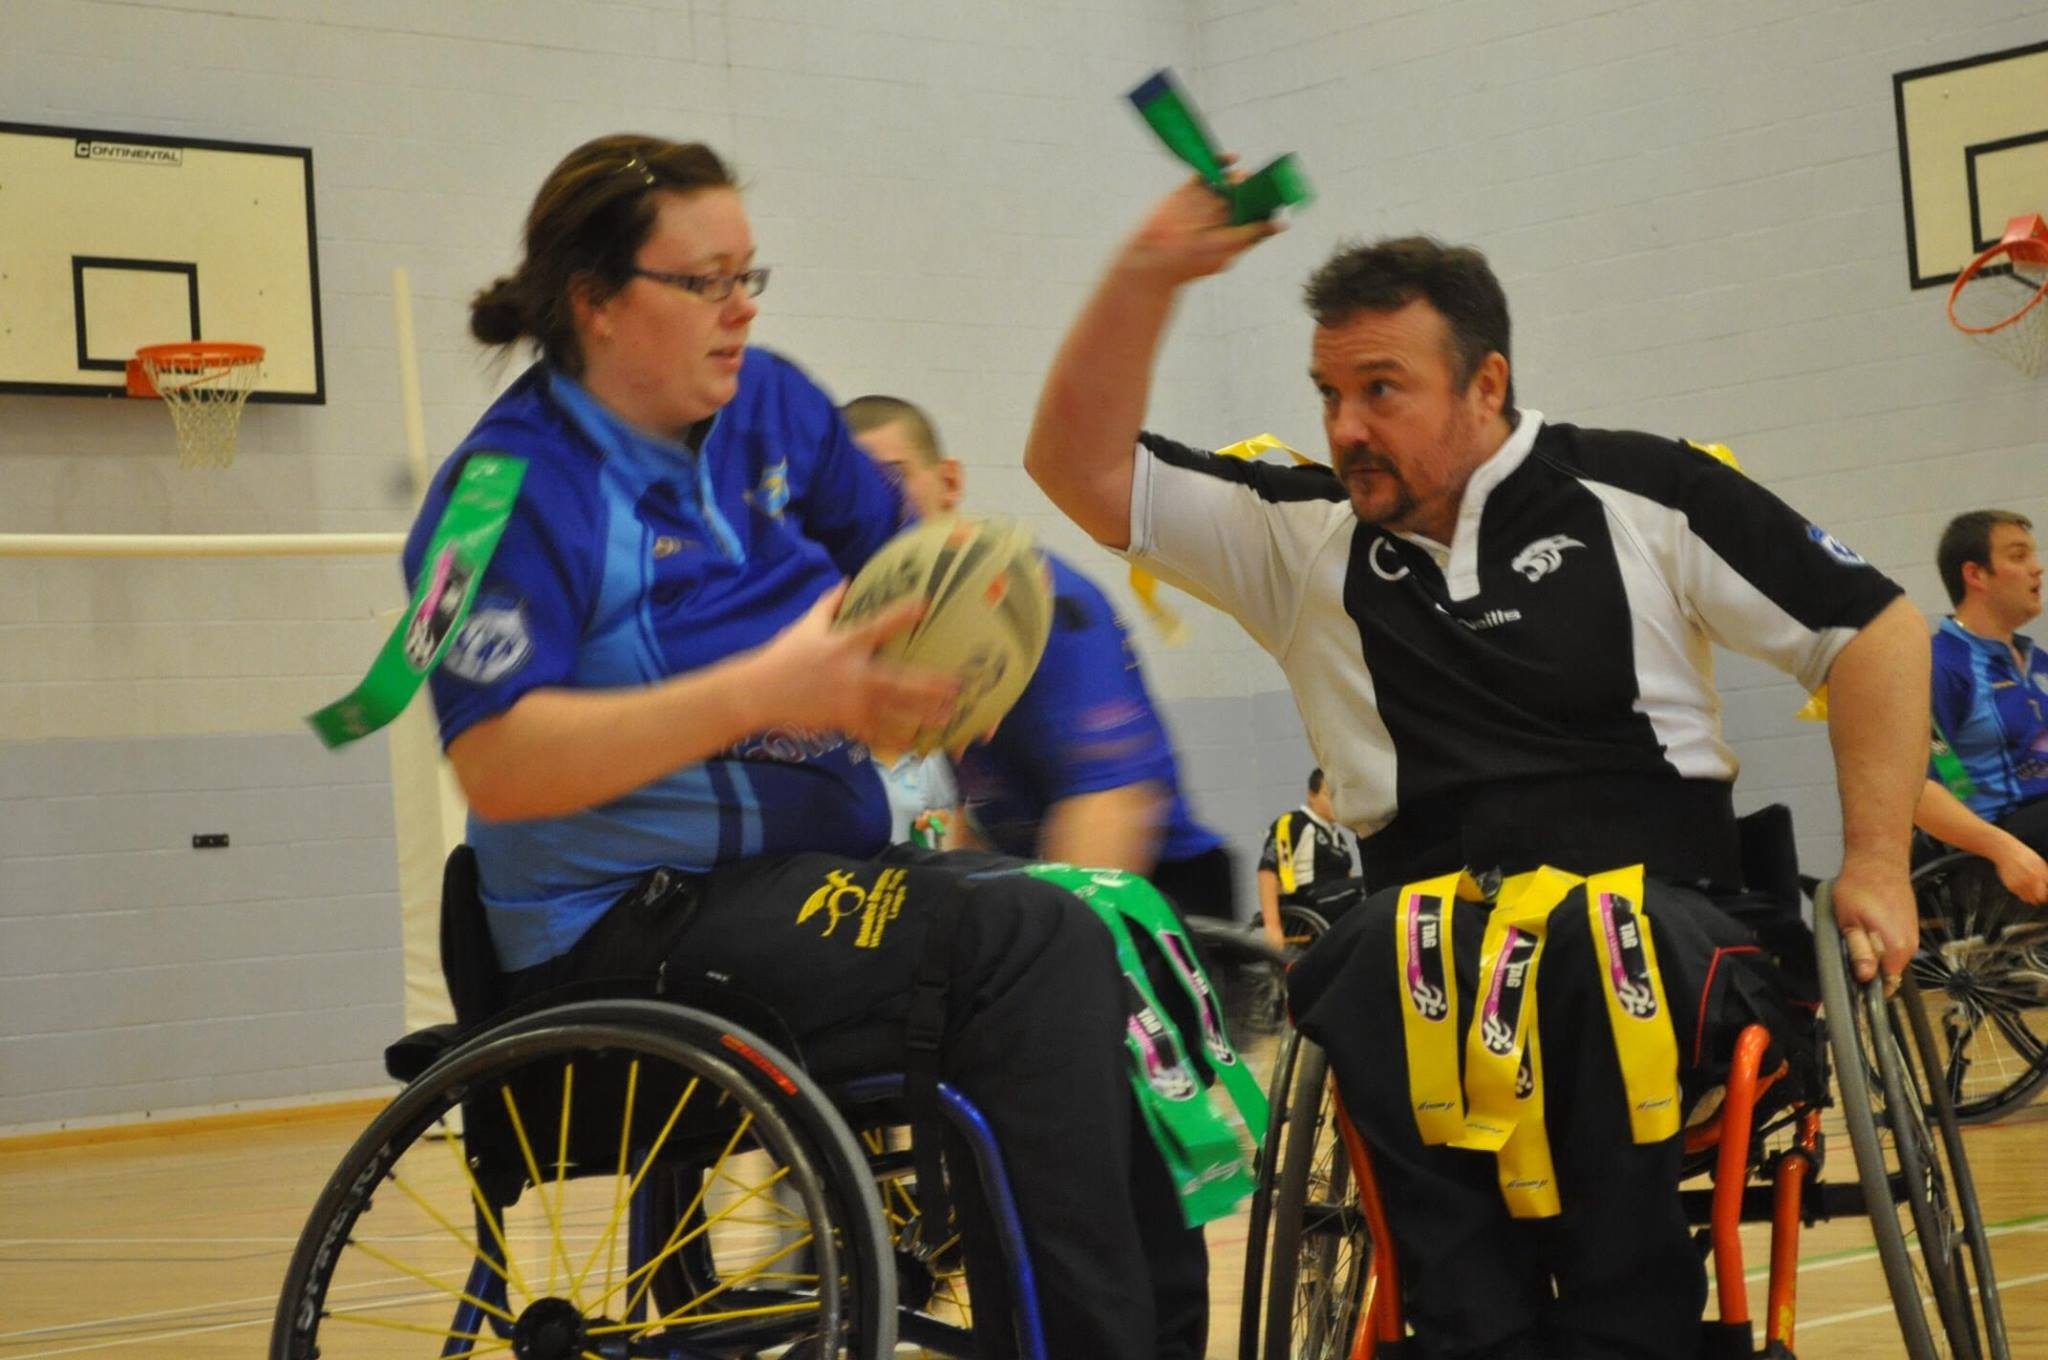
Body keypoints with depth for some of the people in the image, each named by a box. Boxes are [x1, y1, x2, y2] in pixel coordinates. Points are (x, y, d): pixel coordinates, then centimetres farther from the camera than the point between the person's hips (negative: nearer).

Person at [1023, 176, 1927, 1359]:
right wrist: (1147, 279, -3)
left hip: (1664, 920, -1)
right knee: (1382, 968, -35)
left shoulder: (1639, 495, 7)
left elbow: (1876, 631, 9)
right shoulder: (1300, 536, 14)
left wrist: (1877, 864, 1)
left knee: (1595, 952, -38)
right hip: (1431, 927, 2)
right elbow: (1081, 470, 9)